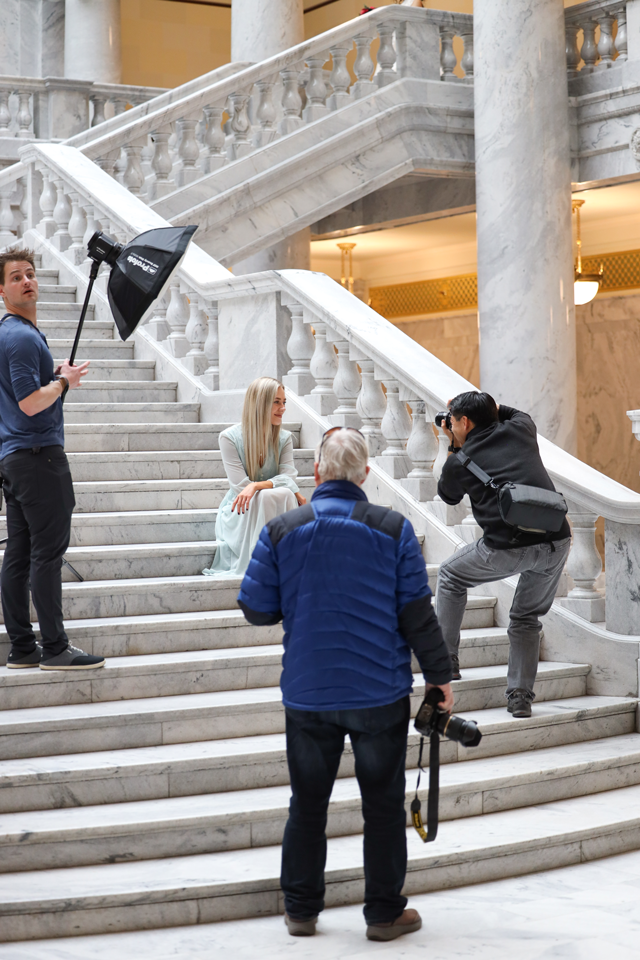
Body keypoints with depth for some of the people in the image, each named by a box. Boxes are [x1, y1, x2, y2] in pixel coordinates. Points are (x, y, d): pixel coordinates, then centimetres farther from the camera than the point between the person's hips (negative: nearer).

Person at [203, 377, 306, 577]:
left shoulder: (284, 438, 3)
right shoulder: (230, 437, -8)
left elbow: (288, 477, -12)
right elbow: (240, 485, -15)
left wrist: (256, 486, -35)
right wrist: (295, 494, -19)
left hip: (273, 512, 3)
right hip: (239, 513, -3)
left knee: (283, 495, -31)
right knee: (264, 497, -35)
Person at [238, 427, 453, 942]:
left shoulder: (281, 531, -3)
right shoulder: (393, 529, -6)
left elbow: (257, 609, 0)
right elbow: (417, 614, -5)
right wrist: (439, 675, 4)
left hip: (308, 694, 1)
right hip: (380, 695, -1)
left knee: (307, 804, 14)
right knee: (383, 804, 10)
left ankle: (301, 910, 22)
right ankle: (384, 913, 16)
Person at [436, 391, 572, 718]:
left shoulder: (459, 461, 5)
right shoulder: (520, 429, 13)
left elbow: (448, 495, 27)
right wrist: (490, 406, 37)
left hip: (508, 547, -4)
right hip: (557, 541, 4)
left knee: (451, 576, 24)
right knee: (527, 618, 22)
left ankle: (446, 658, 24)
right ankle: (521, 697, 16)